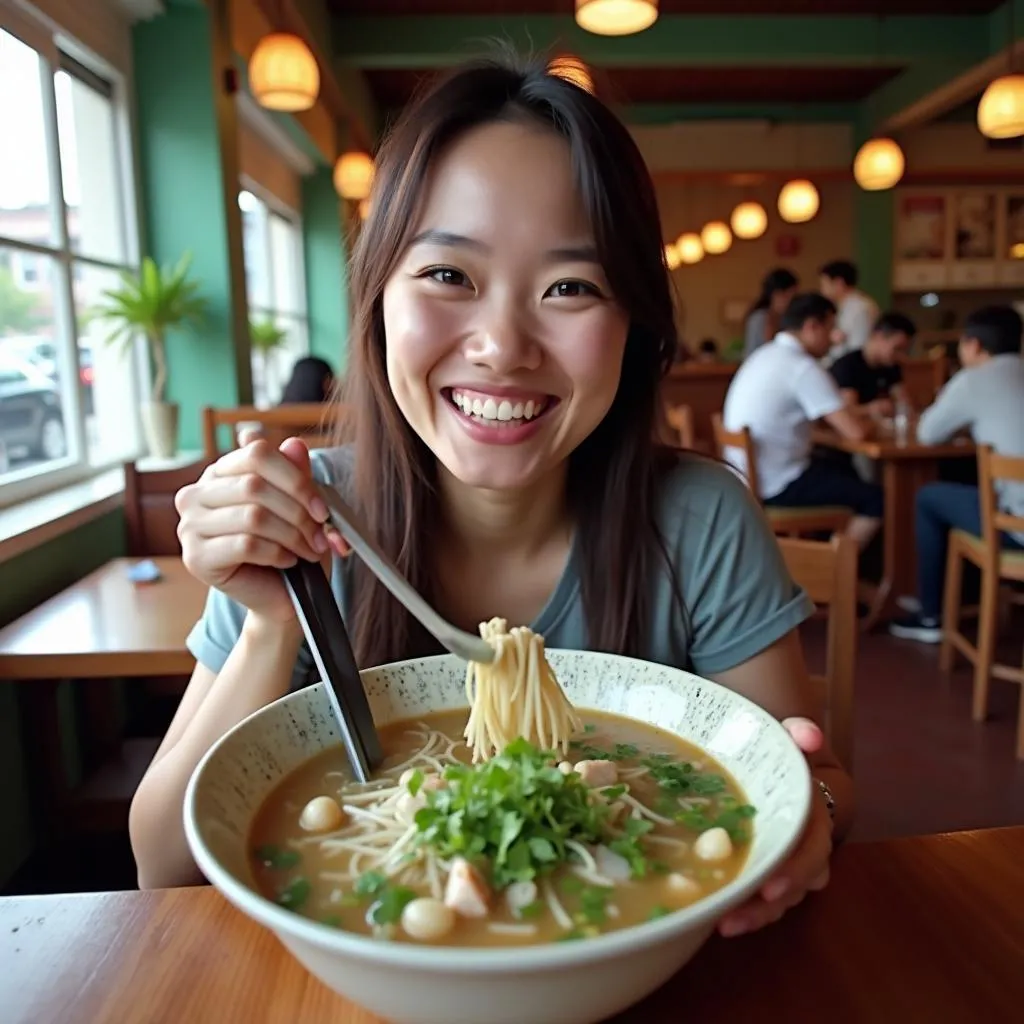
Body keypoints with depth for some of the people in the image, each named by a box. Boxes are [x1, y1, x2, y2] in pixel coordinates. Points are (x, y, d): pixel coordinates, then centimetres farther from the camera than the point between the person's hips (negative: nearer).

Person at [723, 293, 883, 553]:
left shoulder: (763, 355, 10)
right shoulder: (804, 367, -18)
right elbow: (855, 432, -19)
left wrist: (860, 413, 15)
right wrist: (867, 421, 4)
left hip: (747, 477, 10)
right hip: (775, 485, -10)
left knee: (848, 478, 26)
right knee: (876, 498, -3)